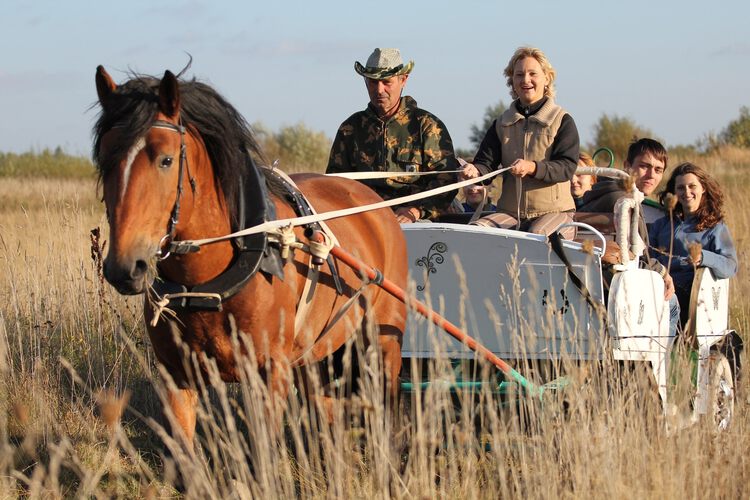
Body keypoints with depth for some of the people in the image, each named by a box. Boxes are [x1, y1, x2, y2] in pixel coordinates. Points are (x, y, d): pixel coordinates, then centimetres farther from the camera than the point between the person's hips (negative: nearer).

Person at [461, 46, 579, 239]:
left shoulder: (563, 121, 3)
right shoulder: (502, 124, 16)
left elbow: (567, 167, -9)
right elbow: (486, 162, 8)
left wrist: (532, 168, -29)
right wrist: (475, 171, -19)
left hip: (554, 211, -4)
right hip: (510, 213, 4)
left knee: (538, 236, -38)